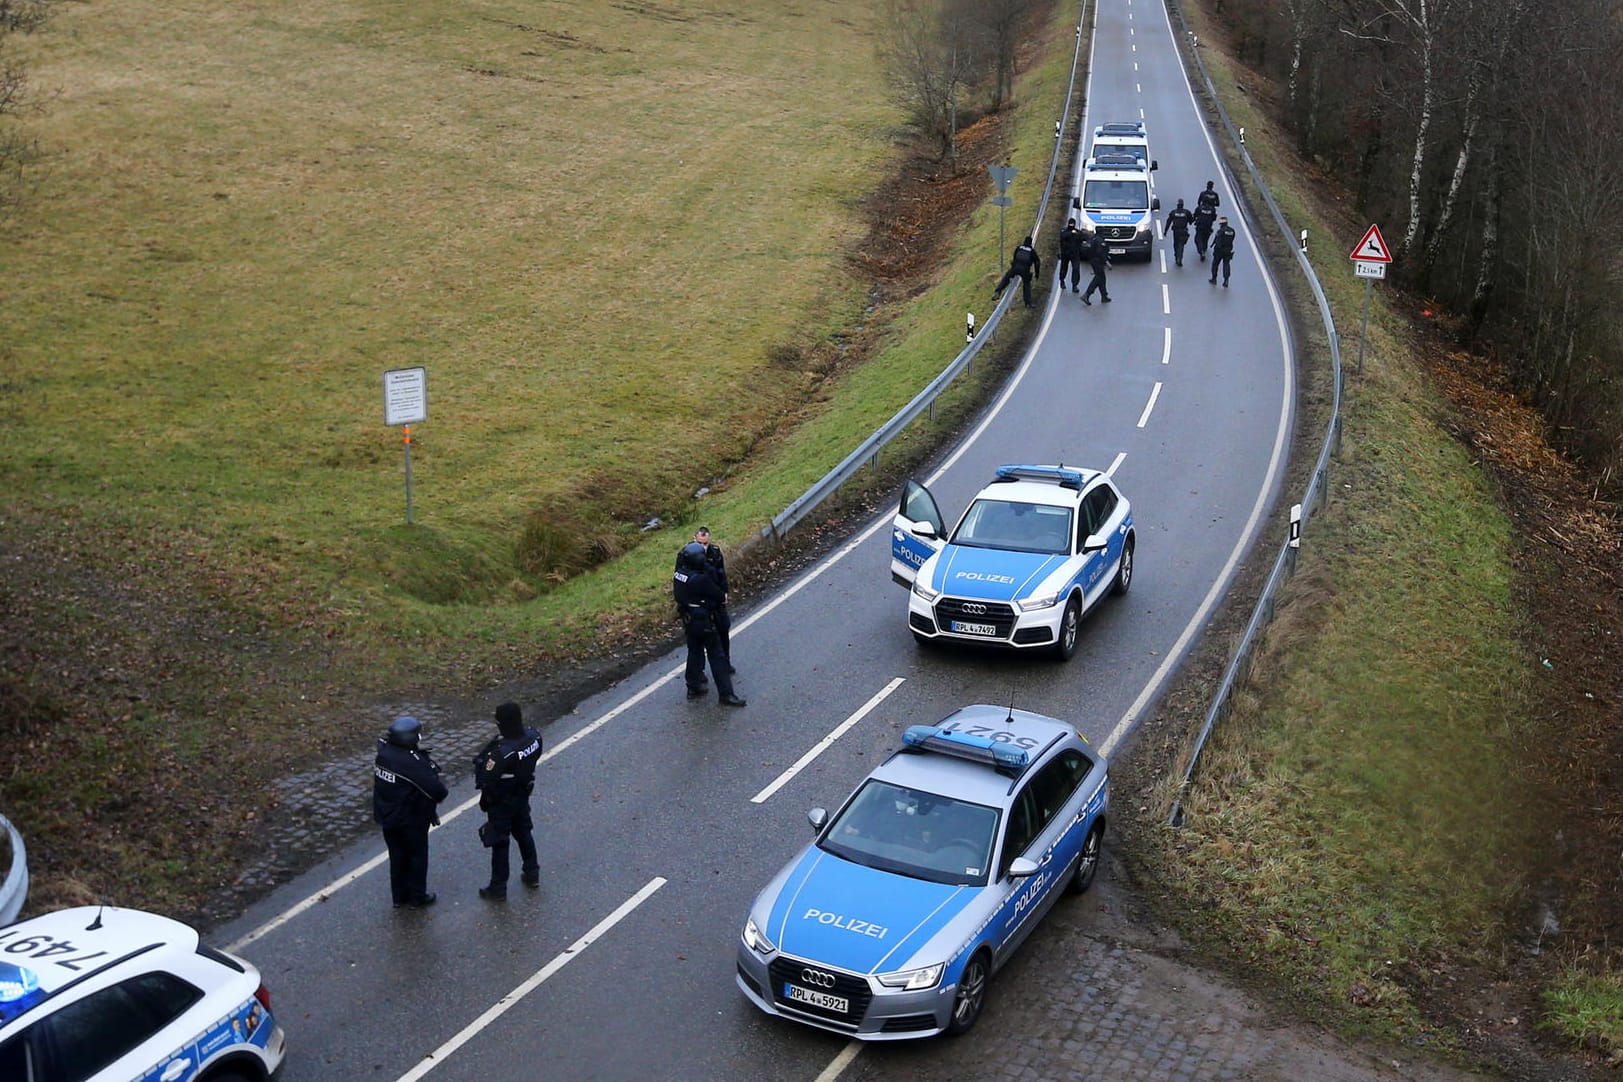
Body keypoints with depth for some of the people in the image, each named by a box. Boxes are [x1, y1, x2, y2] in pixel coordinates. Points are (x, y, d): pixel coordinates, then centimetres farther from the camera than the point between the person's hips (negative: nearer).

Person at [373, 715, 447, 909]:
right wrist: (442, 793, -6)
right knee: (417, 857, 13)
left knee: (397, 856, 21)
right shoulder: (413, 762, -29)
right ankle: (417, 897, 26)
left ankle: (399, 896, 33)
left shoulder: (383, 753, -8)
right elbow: (437, 790, -30)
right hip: (411, 820, -7)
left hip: (387, 816, 7)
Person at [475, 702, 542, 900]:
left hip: (501, 802, -6)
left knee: (500, 843, 10)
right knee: (524, 832, 26)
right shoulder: (533, 737, -16)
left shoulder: (502, 751, -37)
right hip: (522, 795, 6)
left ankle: (498, 888, 23)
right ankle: (532, 873, 42)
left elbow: (487, 780, -29)